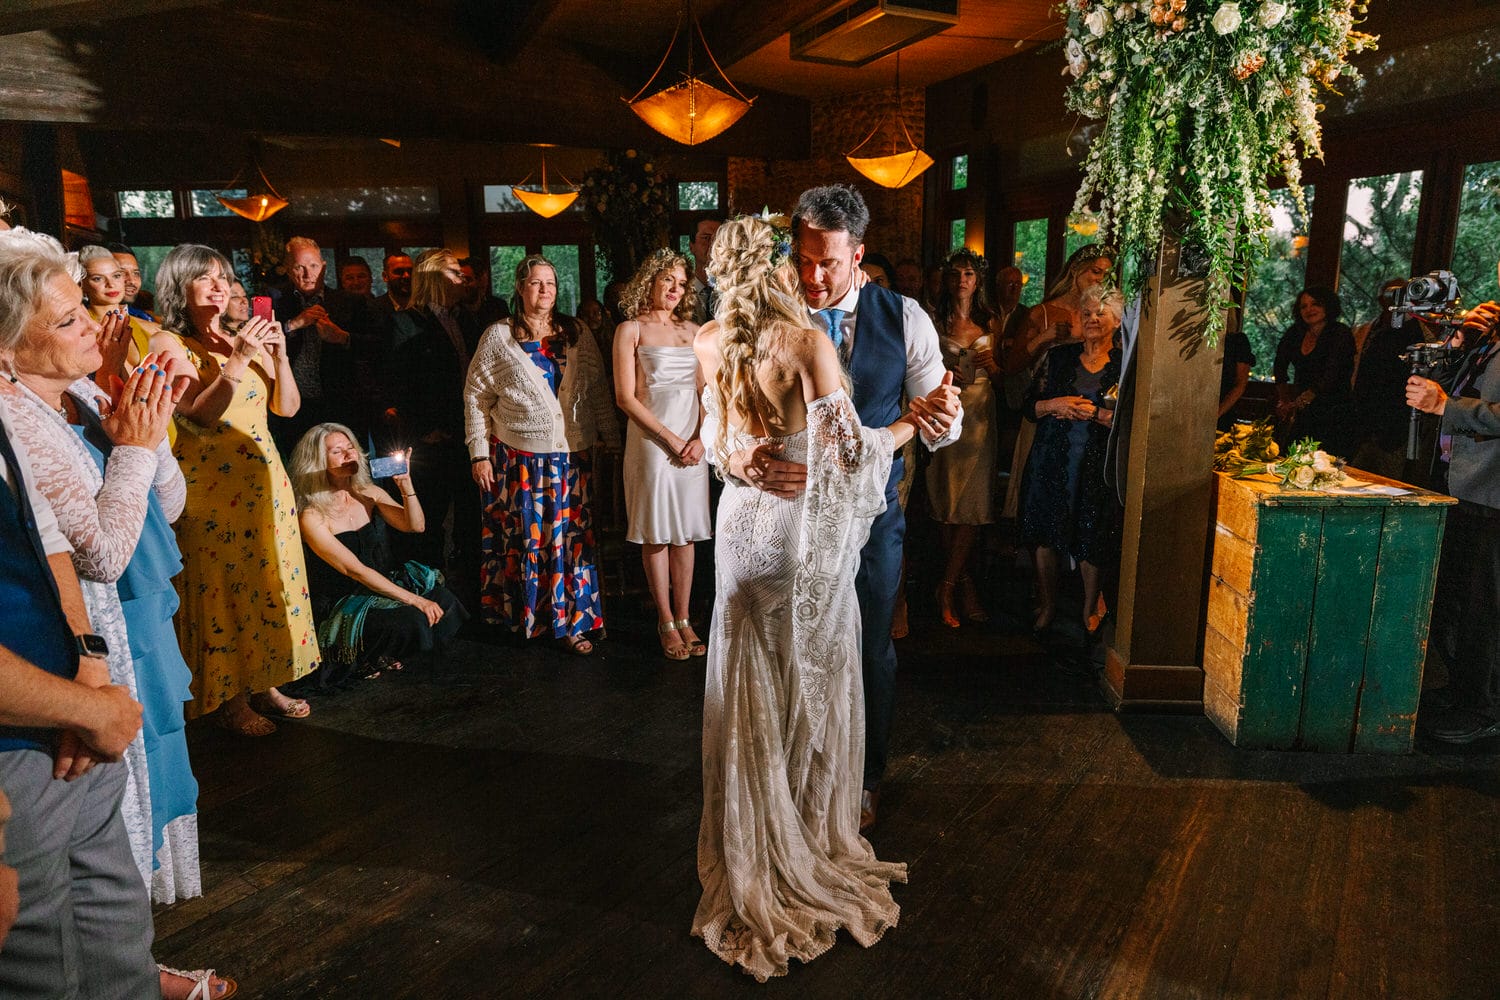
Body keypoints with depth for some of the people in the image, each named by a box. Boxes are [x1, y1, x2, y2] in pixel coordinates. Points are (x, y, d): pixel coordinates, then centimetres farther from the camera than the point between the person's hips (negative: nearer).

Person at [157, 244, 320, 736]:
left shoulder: (245, 339, 10)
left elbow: (287, 407, 5)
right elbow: (198, 414, -19)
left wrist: (278, 354, -9)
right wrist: (239, 360, -25)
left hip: (264, 482, 6)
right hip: (209, 489, -5)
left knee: (269, 582, 10)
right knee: (221, 591, 1)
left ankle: (265, 682, 23)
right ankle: (231, 700, 12)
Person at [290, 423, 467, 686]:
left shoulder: (370, 493, 5)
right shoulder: (312, 517, -15)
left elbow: (415, 525, -1)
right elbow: (354, 569, -22)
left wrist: (406, 485, -18)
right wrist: (413, 599, -27)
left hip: (387, 584, 7)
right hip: (343, 603, -7)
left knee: (444, 603, -15)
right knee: (410, 623, -32)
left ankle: (384, 654, 8)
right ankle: (368, 662, 1)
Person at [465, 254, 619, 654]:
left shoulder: (577, 334, 8)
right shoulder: (498, 337, 2)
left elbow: (599, 391, 10)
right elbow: (476, 396, 3)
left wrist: (612, 440, 5)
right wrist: (479, 453, -2)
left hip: (571, 456, 2)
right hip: (519, 456, -2)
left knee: (570, 536, 2)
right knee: (524, 535, 4)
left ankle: (570, 621, 11)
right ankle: (521, 613, 20)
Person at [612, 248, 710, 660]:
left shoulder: (694, 331, 13)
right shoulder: (631, 330, 1)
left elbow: (708, 392, 10)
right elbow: (626, 398, -6)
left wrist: (700, 438, -6)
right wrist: (670, 439, -11)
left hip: (694, 443, 4)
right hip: (651, 438, -4)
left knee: (685, 533, 7)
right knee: (656, 534, 2)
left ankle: (683, 619, 16)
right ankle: (665, 622, 12)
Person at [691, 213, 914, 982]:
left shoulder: (708, 344, 1)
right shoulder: (806, 340, -16)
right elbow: (848, 450, -19)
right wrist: (913, 420, -6)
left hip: (743, 524, 5)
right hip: (806, 531, -5)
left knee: (750, 692, 15)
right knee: (811, 688, 11)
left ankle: (753, 855, 30)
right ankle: (811, 842, 28)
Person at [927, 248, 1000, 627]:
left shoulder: (990, 323, 12)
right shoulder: (934, 320, 5)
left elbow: (1000, 376, 16)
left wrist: (993, 366, -5)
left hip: (979, 414, 2)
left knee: (972, 502, -5)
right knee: (946, 500, -2)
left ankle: (947, 588, 1)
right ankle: (964, 581, 12)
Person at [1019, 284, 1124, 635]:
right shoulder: (1058, 357, 10)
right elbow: (1030, 404, 9)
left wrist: (1091, 412, -14)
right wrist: (1055, 404, -9)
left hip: (1097, 464, -2)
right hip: (1051, 458, 3)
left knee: (1092, 539, 2)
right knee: (1045, 534, 5)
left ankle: (1090, 611, 21)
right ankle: (1047, 606, 21)